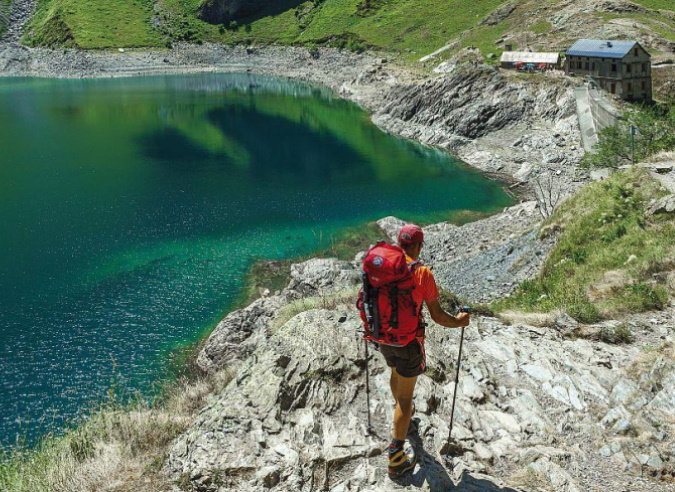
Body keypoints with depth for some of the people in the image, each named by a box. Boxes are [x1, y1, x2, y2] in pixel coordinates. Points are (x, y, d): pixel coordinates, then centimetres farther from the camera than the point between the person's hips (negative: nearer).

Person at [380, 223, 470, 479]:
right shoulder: (423, 274, -19)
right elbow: (437, 316, -16)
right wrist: (458, 322, 4)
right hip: (409, 341, -5)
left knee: (396, 372, 34)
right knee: (406, 396, 4)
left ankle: (403, 410, 63)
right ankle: (396, 460, 9)